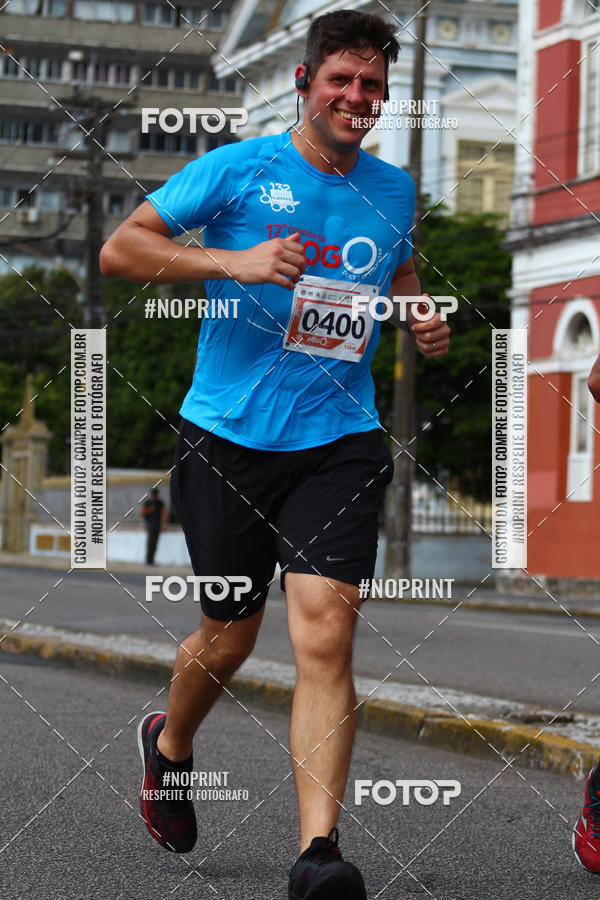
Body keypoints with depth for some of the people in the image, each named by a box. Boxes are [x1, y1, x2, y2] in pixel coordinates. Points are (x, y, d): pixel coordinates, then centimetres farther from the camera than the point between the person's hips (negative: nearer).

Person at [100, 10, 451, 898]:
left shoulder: (393, 189, 11)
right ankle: (169, 745, 43)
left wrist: (422, 317, 9)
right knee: (231, 635, 10)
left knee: (325, 632, -15)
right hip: (229, 435, -2)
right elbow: (120, 248, -5)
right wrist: (235, 263, -18)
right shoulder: (238, 168, -2)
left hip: (339, 440, 2)